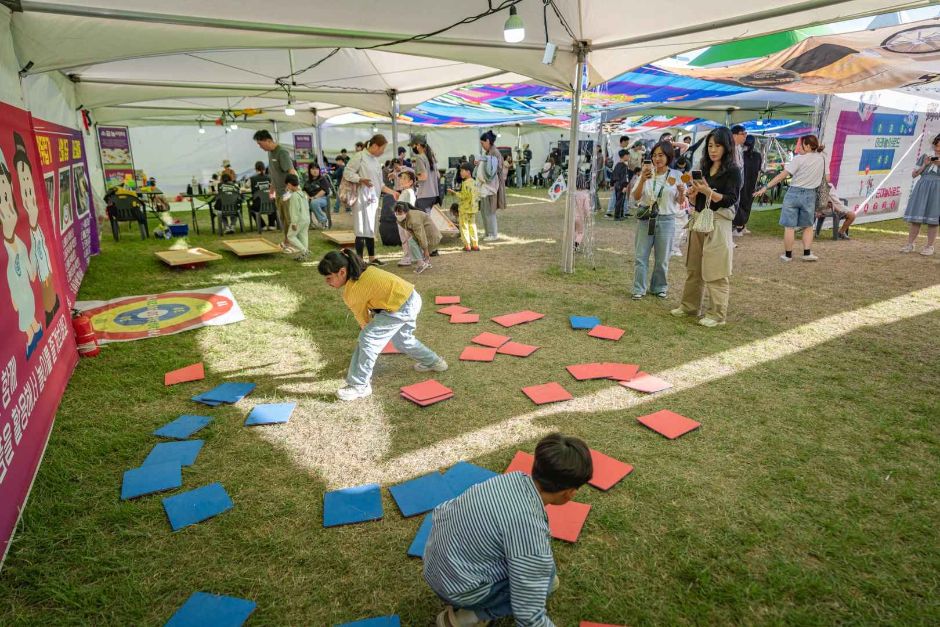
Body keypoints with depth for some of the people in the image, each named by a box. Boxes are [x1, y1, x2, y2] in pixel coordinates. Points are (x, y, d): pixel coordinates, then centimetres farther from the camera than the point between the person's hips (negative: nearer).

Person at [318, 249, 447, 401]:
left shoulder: (352, 292, -19)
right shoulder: (360, 270, 5)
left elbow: (362, 319, -3)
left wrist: (368, 329, 16)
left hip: (401, 308, -10)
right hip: (412, 298, 10)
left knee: (367, 339, -9)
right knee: (401, 339, 30)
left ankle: (359, 386, -1)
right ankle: (433, 362, 48)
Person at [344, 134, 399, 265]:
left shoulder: (376, 160, 16)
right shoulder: (360, 156, -6)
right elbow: (347, 172, -10)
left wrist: (392, 192, 16)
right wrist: (361, 180, -22)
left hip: (373, 198, 7)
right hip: (361, 197, -7)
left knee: (370, 229, 12)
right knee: (362, 228, -6)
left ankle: (372, 257, 19)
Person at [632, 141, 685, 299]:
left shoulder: (676, 175, -1)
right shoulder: (646, 173, -2)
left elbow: (680, 201, 6)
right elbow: (636, 197, -6)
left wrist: (681, 193, -16)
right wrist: (642, 181, -21)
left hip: (666, 220, 0)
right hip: (646, 219, 0)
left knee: (662, 258, 10)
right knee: (641, 256, 2)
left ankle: (659, 287, 25)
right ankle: (639, 289, 11)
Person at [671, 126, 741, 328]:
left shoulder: (732, 171, -4)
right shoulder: (704, 169, 12)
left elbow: (731, 200, -13)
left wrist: (708, 192, -23)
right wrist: (693, 193, -7)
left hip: (717, 223, -6)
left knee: (715, 272, -4)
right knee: (693, 268, 12)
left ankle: (717, 314, 3)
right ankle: (690, 306, 24)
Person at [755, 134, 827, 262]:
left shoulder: (799, 159, -9)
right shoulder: (821, 158, 4)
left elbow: (782, 175, -13)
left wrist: (765, 188, -12)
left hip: (794, 193, -4)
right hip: (810, 195, 4)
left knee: (789, 226, 3)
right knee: (808, 226, 16)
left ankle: (788, 254, 7)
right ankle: (807, 253, 8)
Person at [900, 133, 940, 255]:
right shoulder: (925, 156, 9)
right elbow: (914, 174, 8)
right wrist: (925, 164, -6)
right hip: (921, 190, 1)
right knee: (915, 218, 1)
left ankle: (929, 246, 7)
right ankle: (909, 244, 8)